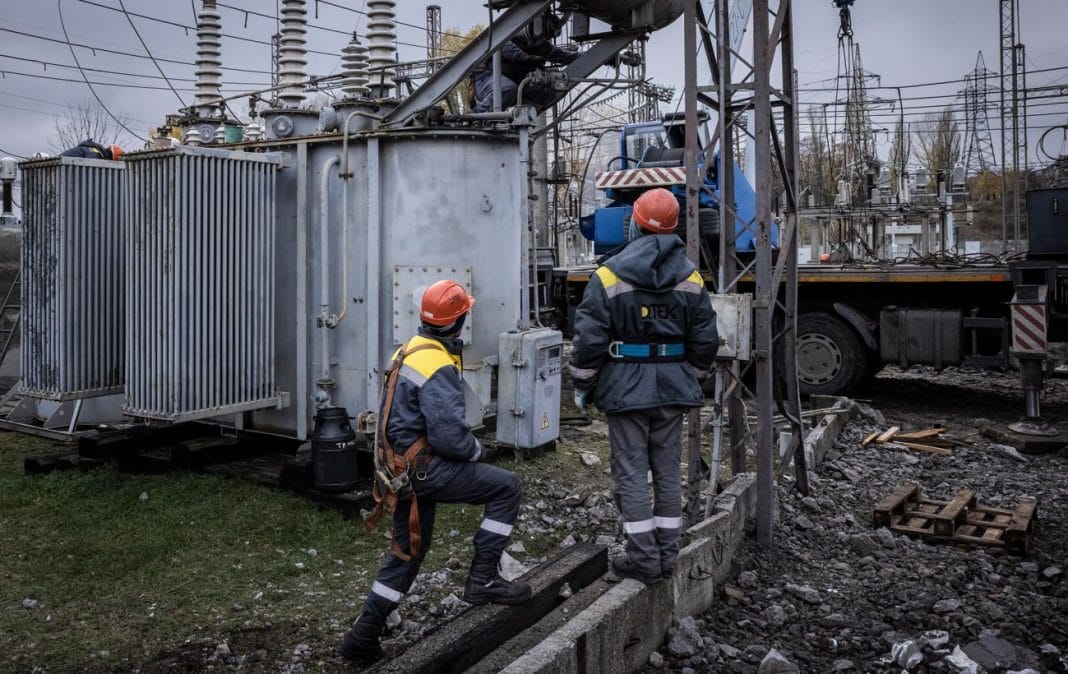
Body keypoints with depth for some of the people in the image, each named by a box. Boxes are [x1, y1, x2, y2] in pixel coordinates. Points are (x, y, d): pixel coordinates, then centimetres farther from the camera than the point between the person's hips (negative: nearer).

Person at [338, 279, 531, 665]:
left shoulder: (409, 350, 10)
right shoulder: (438, 367, -21)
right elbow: (449, 435, -26)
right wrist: (477, 450, -5)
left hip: (401, 465, 10)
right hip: (424, 467, -10)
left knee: (407, 550, 19)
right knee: (506, 487, -4)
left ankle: (363, 638, 25)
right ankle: (482, 580, 0)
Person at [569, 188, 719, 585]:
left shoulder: (609, 276, -9)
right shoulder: (690, 277, 3)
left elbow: (589, 338, -11)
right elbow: (705, 339, 6)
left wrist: (582, 384, 2)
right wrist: (694, 378, 21)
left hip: (626, 388, -4)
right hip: (673, 388, 4)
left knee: (631, 473, 3)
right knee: (667, 471, 12)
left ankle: (643, 559, 6)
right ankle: (667, 555, 21)